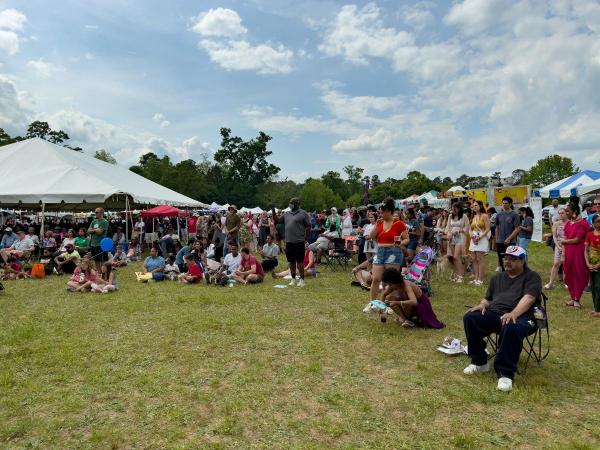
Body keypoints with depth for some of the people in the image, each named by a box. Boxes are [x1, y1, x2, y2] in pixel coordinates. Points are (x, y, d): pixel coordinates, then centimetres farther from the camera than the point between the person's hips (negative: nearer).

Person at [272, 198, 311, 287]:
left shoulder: (303, 213, -3)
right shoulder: (287, 214, 14)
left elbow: (308, 227, -5)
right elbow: (277, 220, 16)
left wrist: (306, 239, -8)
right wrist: (273, 211, 2)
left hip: (299, 242, -6)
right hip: (289, 242, 6)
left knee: (299, 262, -3)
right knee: (291, 262, 12)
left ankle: (302, 280, 7)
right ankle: (293, 279, 23)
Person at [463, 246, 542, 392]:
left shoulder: (532, 277, 6)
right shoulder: (497, 277, 26)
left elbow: (529, 297, -12)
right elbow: (488, 298, 27)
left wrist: (514, 313, -30)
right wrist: (482, 304, 1)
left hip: (520, 316, -5)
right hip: (493, 314, 6)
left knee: (511, 328, -41)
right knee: (470, 318, -22)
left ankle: (505, 373, -29)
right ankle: (479, 362, -8)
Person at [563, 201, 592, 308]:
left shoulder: (582, 223, -11)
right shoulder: (568, 223, 9)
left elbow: (577, 240, -15)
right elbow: (565, 239, 6)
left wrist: (564, 241, 0)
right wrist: (563, 254, 1)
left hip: (578, 252, -6)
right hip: (568, 253, 6)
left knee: (578, 275, 3)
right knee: (569, 275, 9)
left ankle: (577, 299, 11)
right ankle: (572, 298, 20)